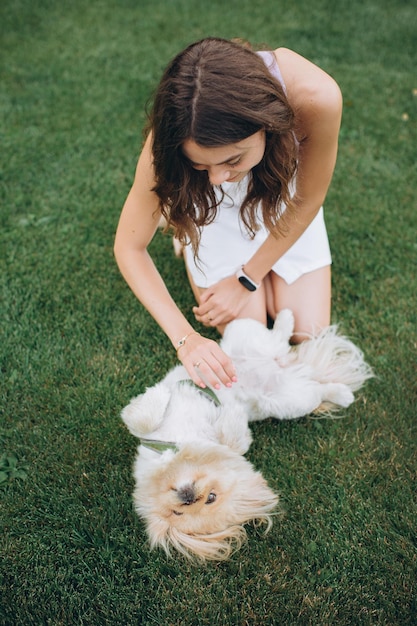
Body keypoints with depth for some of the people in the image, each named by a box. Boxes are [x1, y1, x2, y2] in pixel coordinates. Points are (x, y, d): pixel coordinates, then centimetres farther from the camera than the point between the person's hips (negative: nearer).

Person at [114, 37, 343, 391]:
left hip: (282, 190, 1)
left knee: (307, 333, 0)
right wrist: (184, 337, -36)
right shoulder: (175, 136, -38)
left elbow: (308, 201, -21)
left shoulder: (316, 98, -41)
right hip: (215, 208, -1)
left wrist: (246, 280, -16)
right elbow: (129, 248, -26)